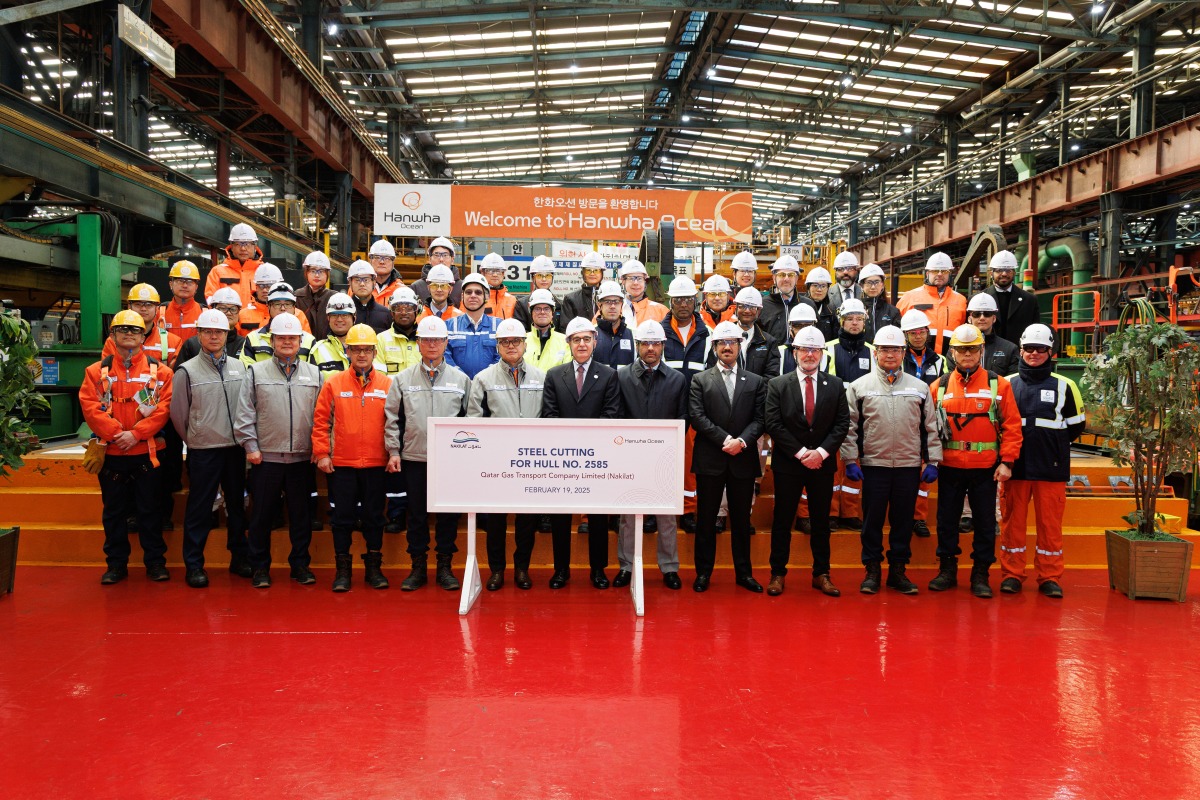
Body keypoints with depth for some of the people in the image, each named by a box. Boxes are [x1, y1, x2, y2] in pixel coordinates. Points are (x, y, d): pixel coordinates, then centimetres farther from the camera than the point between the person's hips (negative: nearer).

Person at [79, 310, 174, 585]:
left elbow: (164, 407, -7)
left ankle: (155, 562, 15)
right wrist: (116, 432, -15)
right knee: (114, 511, 10)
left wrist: (136, 433, -16)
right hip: (111, 453, 2)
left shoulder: (159, 370, 2)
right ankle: (116, 564, 20)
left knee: (150, 509, 5)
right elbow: (90, 407, -3)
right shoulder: (97, 371, 6)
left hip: (146, 452, -1)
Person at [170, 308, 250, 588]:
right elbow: (178, 415, 1)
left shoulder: (239, 367, 7)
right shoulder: (187, 371, -3)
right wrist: (194, 440, 7)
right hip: (203, 452, -3)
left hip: (235, 449, 4)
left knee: (237, 504, 12)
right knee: (199, 509, 2)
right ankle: (194, 565, 12)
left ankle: (240, 557, 23)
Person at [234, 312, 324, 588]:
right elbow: (244, 413, 2)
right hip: (265, 457, -1)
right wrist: (250, 446, -5)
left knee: (302, 514, 8)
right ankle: (259, 567, 19)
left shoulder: (314, 374, 9)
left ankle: (300, 564, 21)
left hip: (302, 458, 1)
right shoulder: (256, 372, 4)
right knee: (262, 515, 6)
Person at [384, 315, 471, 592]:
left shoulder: (461, 379, 5)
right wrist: (393, 451, 1)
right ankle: (418, 567, 18)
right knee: (416, 514, 7)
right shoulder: (403, 379, 5)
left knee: (448, 514, 5)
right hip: (414, 458, 0)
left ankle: (444, 567, 17)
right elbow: (392, 419, 7)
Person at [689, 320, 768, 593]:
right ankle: (703, 572, 14)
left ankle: (743, 572, 20)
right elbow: (697, 417, -5)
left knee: (741, 519, 10)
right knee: (706, 519, 5)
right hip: (710, 459, -1)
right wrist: (725, 439, -14)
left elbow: (759, 419, 2)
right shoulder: (700, 380, 5)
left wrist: (742, 441, -15)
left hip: (743, 459, 1)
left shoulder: (755, 382, 10)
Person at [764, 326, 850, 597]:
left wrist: (821, 452, -12)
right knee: (782, 521, 4)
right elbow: (773, 424, -7)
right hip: (788, 463, -2)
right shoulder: (777, 385, -1)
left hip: (823, 463, 2)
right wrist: (801, 453, -13)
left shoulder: (835, 385, 5)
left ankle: (821, 574, 20)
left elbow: (842, 423, 0)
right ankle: (778, 573, 14)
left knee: (821, 521, 10)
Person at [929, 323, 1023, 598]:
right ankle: (947, 570, 23)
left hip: (986, 468, -1)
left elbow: (1012, 425, -2)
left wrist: (1007, 461, -8)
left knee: (985, 522, 7)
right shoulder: (939, 386, 4)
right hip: (949, 467, 1)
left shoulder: (998, 384, 0)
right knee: (946, 519, 9)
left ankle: (980, 575, 18)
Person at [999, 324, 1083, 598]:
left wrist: (1054, 445, 5)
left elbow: (1075, 425, 10)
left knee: (1050, 523, 4)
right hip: (1016, 466, 1)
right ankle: (1011, 574, 13)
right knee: (1013, 520, 5)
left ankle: (1050, 577, 14)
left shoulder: (1064, 385, 5)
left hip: (1051, 468, -1)